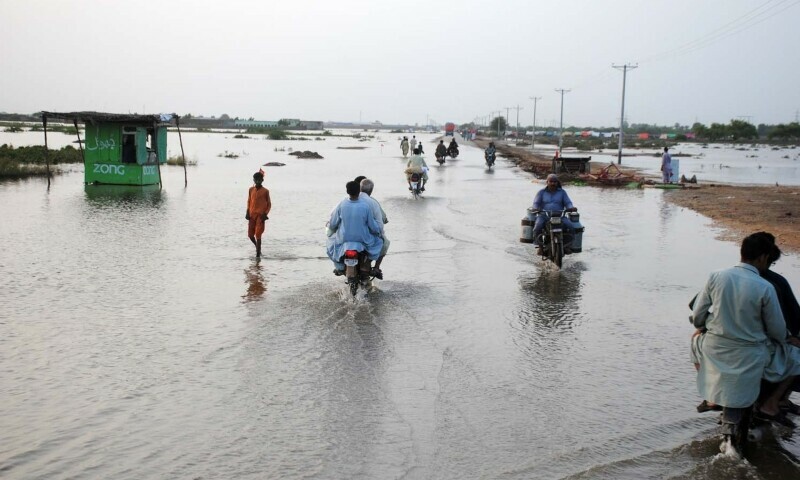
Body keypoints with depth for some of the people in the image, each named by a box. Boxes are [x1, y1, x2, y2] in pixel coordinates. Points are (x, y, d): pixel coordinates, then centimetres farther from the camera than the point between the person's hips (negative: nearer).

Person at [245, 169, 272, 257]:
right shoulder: (251, 190, 8)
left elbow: (269, 204, 2)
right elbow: (249, 201, 15)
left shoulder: (265, 191, -3)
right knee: (250, 235, 6)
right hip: (252, 215, 4)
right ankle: (257, 247, 33)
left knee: (258, 235, -9)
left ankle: (258, 254, -5)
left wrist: (265, 214, -9)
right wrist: (247, 212, 4)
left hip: (260, 215, -4)